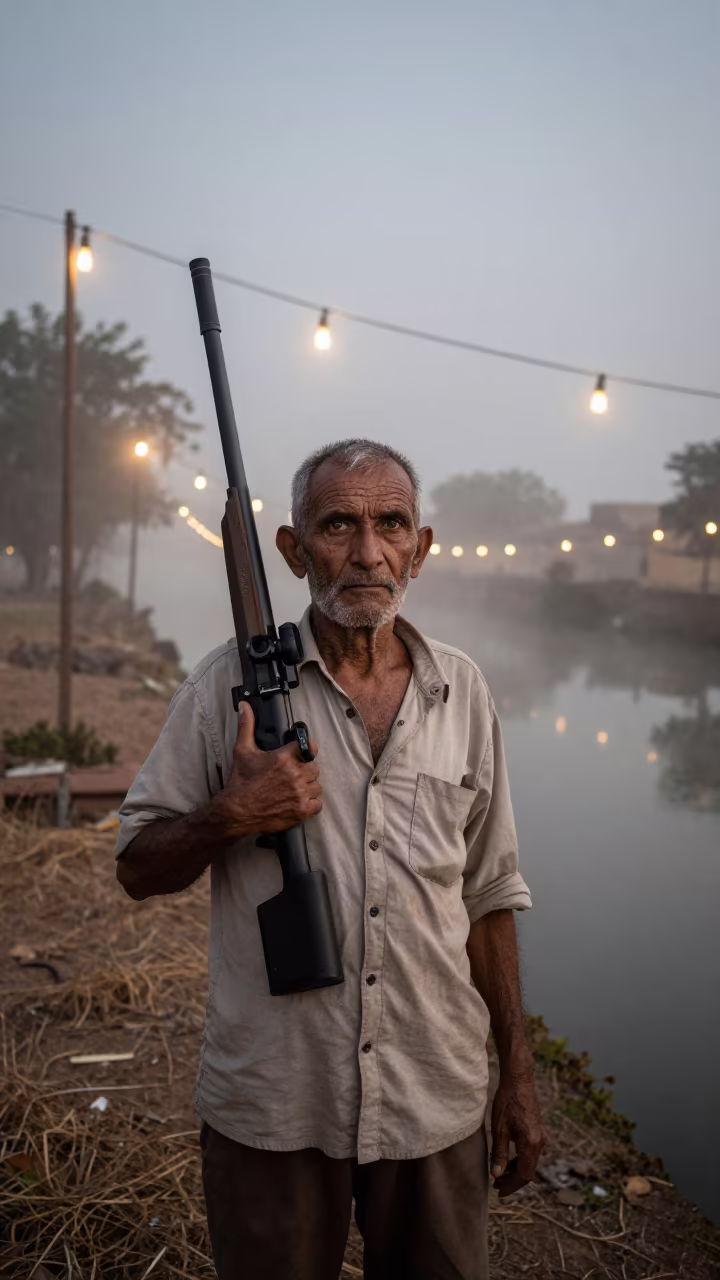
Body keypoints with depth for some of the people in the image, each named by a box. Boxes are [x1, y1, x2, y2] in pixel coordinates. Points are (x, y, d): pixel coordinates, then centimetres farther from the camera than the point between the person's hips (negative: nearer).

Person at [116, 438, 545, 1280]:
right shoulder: (231, 683, -7)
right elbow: (137, 869, -1)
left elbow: (488, 895, 7)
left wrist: (518, 1072, 8)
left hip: (436, 1105, 2)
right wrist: (230, 816, -20)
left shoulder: (462, 693, 1)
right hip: (271, 1107, -2)